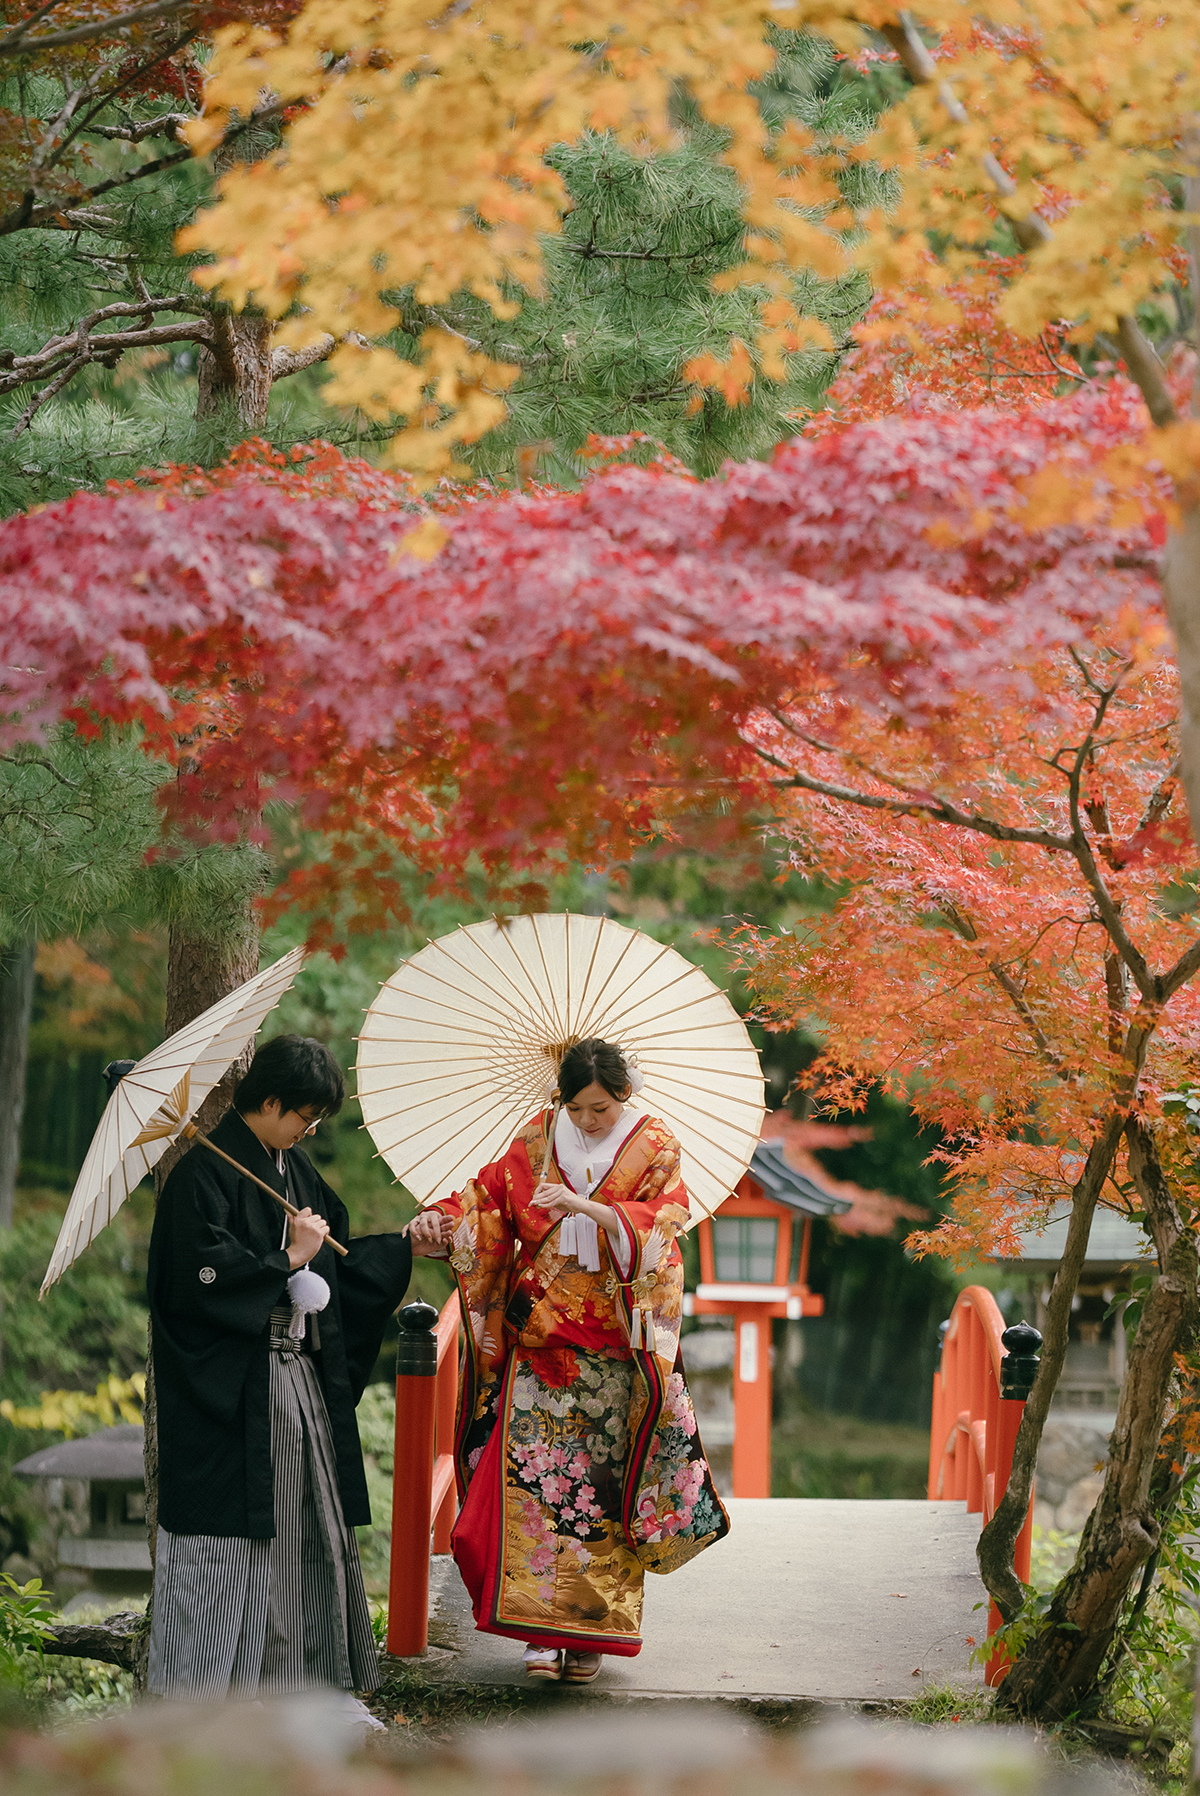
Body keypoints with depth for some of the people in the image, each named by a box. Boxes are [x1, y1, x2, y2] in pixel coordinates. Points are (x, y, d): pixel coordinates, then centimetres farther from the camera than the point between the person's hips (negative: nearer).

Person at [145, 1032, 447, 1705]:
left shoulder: (296, 1169, 14)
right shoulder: (205, 1172, -13)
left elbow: (335, 1263, 22)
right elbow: (202, 1277, -22)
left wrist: (404, 1247, 13)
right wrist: (289, 1259, -13)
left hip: (303, 1380, 8)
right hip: (231, 1391, -8)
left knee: (308, 1530, 11)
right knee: (226, 1542, -5)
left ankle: (312, 1679, 19)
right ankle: (196, 1697, 1)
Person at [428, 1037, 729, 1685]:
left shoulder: (654, 1149, 1)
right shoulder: (539, 1139, 8)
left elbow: (659, 1222, -13)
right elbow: (490, 1195, 10)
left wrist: (586, 1208, -27)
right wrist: (443, 1219, -11)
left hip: (613, 1345, -2)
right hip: (539, 1336, 2)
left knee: (601, 1481, -2)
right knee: (534, 1475, -8)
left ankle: (591, 1630, 5)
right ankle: (541, 1629, -6)